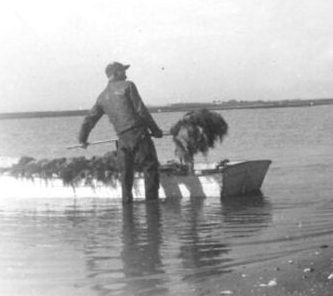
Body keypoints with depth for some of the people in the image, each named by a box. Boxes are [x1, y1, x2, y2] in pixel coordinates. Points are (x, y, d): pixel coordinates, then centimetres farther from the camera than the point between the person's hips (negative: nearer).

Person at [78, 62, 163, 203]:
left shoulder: (103, 96, 14)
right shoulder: (127, 86, -1)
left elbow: (90, 118, 18)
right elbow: (141, 110, -7)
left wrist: (82, 138, 30)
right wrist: (155, 129, 0)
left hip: (123, 139, 5)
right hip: (139, 134, -5)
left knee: (125, 173, 13)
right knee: (150, 167, 0)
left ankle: (127, 201, 11)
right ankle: (151, 200, -6)